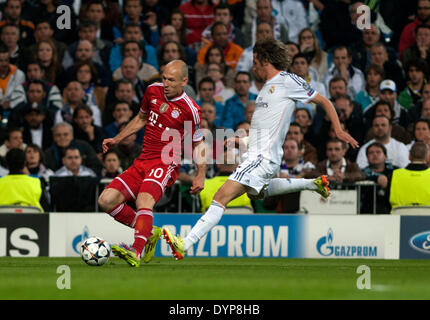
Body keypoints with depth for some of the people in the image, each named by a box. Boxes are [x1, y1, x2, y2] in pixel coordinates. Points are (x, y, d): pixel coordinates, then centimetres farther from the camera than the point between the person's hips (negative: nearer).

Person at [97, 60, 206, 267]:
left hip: (166, 165, -7)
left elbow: (198, 143, 6)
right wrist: (117, 140, 24)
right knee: (106, 201, -8)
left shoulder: (190, 110, -7)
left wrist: (200, 175, -3)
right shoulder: (153, 91, 7)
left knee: (144, 201, -34)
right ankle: (149, 233, 8)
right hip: (142, 163, 7)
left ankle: (136, 254, -47)